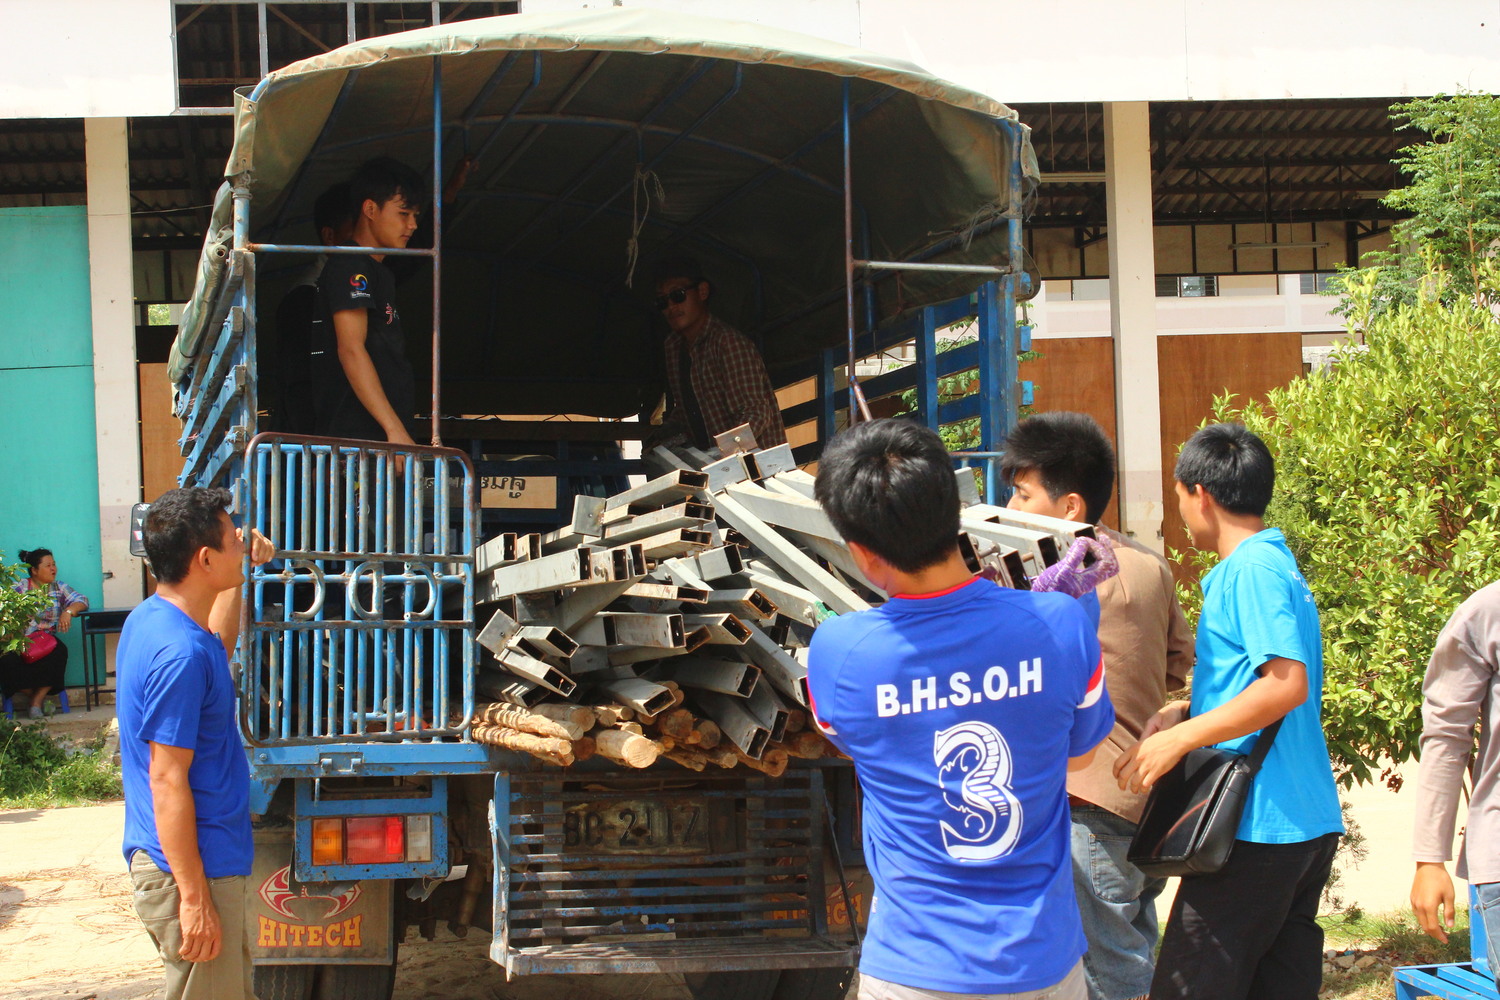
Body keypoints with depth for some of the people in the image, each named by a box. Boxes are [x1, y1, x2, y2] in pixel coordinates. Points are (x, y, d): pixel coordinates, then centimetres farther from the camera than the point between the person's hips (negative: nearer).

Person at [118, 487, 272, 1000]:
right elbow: (167, 781, -23)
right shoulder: (179, 654, -23)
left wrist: (240, 573, 23)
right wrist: (194, 897, -21)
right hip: (193, 869, -10)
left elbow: (218, 648, 31)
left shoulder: (149, 618, 7)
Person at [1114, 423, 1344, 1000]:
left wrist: (1178, 739, -19)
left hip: (1258, 824, -10)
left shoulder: (1252, 569, -13)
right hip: (1307, 823, 10)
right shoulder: (1278, 565, 18)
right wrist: (1185, 713, 11)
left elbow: (1288, 685, -23)